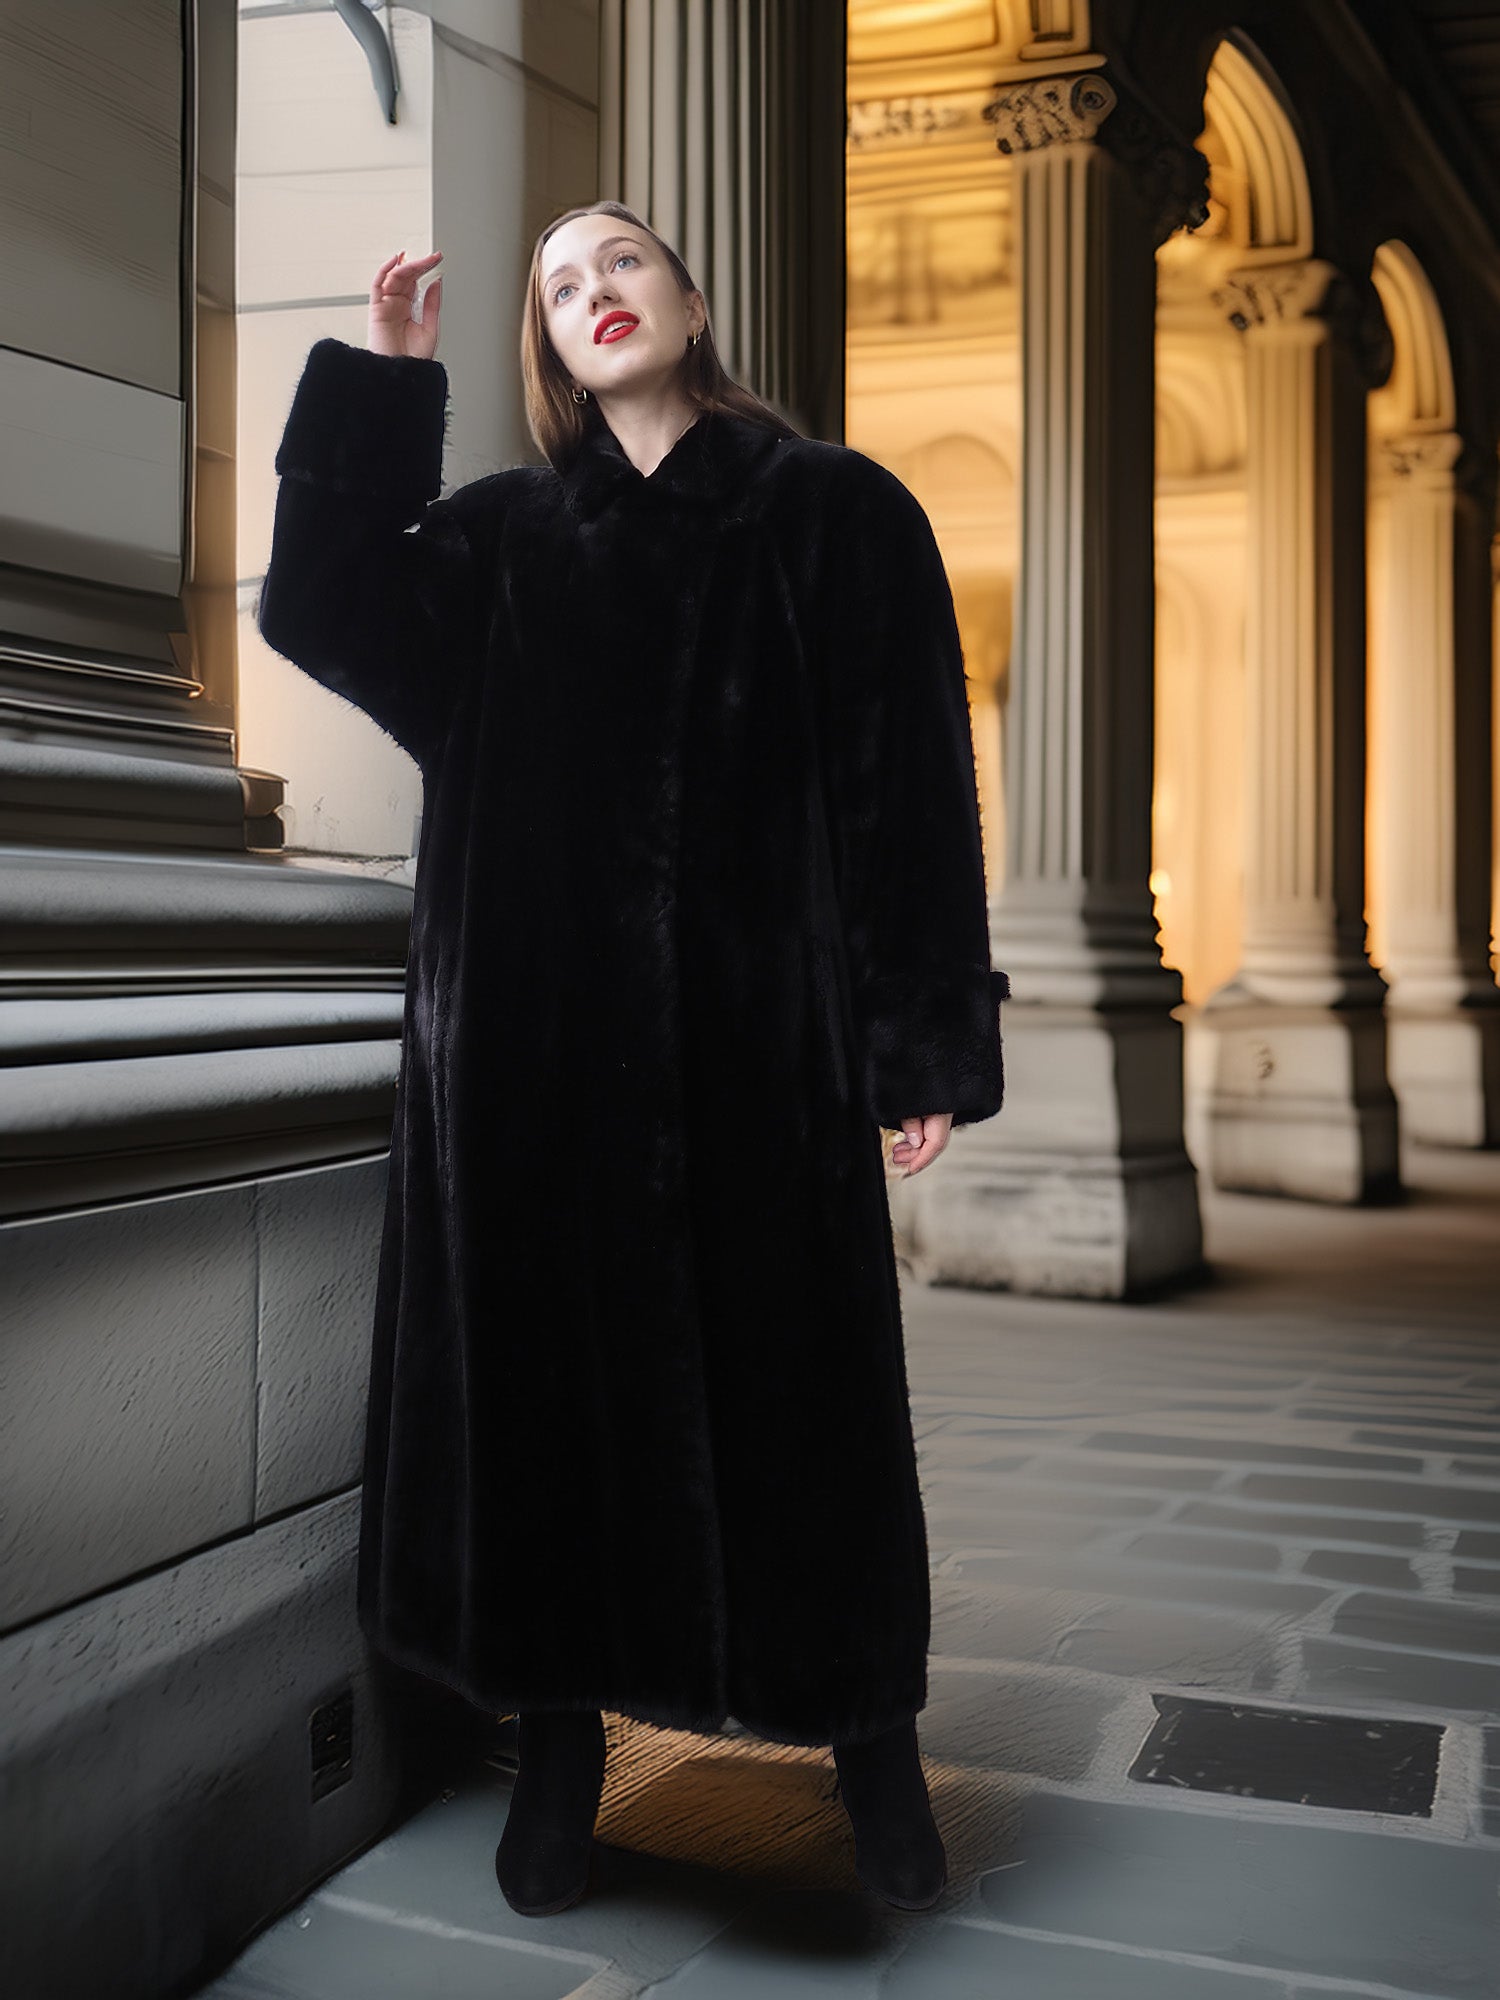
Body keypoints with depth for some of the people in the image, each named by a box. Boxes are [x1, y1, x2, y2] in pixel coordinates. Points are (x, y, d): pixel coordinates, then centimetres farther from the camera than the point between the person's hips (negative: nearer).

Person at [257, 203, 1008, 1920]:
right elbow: (323, 606, -1)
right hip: (537, 1036, 3)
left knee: (791, 1377, 2)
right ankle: (559, 1740, 21)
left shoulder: (841, 517, 6)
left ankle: (870, 1735, 22)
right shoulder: (502, 538, 14)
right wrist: (381, 384, -1)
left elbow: (914, 781, 0)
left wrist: (925, 1041, -6)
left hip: (757, 1028, -2)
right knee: (550, 1370, 6)